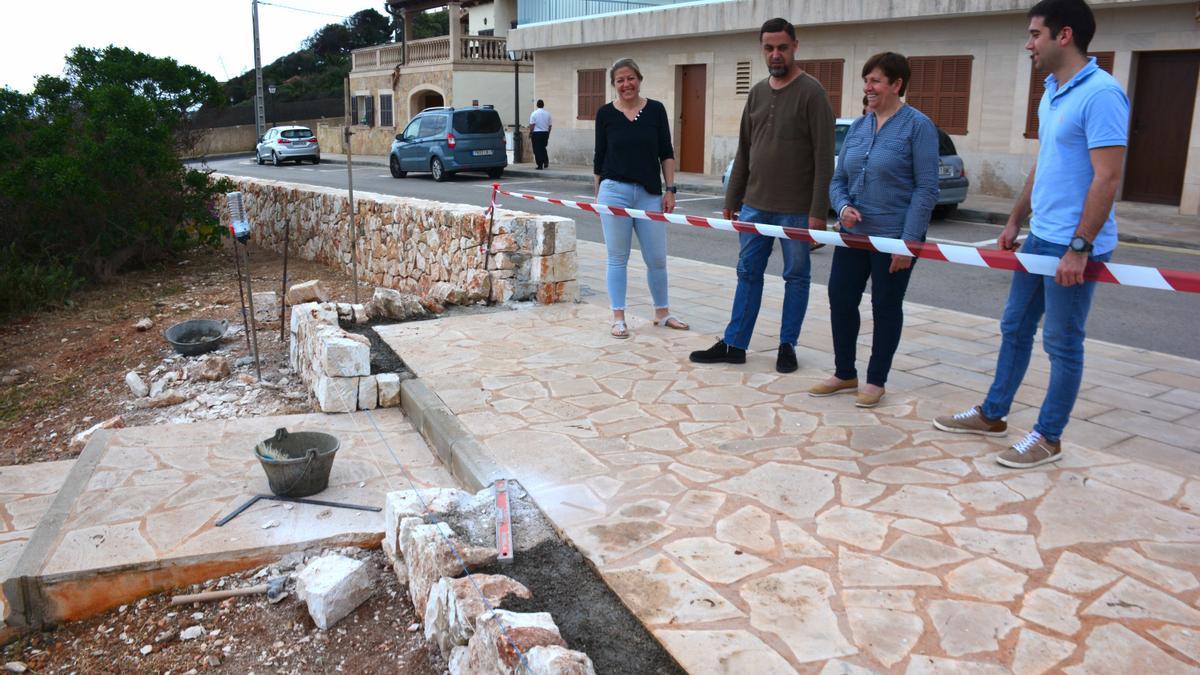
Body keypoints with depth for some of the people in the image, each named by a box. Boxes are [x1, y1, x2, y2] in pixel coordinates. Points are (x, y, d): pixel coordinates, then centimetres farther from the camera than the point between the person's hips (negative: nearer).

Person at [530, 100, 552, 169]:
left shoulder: (534, 113, -8)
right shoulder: (547, 113, 4)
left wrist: (530, 133, 0)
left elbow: (532, 125, -11)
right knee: (543, 148, 19)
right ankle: (546, 161, 2)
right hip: (545, 133, 4)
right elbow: (550, 126, 8)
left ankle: (540, 165, -1)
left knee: (537, 150, 1)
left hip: (536, 133, -4)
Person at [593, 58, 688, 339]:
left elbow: (666, 154, 6)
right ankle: (618, 317, 12)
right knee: (617, 258, 3)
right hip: (614, 191, -1)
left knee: (657, 258, 6)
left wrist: (669, 189, 0)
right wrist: (598, 195, 9)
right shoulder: (606, 113, 2)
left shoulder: (655, 110, 4)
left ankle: (662, 312, 24)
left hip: (650, 193, 1)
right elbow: (599, 156, 7)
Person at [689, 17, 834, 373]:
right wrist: (732, 200, 12)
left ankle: (787, 346, 18)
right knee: (747, 274, 9)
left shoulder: (811, 92, -8)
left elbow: (824, 156, -12)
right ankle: (734, 344, 16)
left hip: (796, 209, -5)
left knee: (796, 277, 7)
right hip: (755, 205, 6)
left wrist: (818, 211, -17)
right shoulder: (757, 92, 10)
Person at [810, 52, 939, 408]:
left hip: (894, 237, -6)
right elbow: (838, 179, 13)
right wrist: (842, 206, -8)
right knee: (840, 299, 6)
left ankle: (876, 381, 19)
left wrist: (909, 241, -16)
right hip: (854, 233, 6)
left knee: (886, 307, 5)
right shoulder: (858, 127, 9)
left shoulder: (918, 126, -8)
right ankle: (844, 374, 23)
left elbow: (926, 189, -12)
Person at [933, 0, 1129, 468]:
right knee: (1015, 328, 16)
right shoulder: (1050, 94, 11)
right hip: (1040, 238, 9)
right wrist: (1015, 222, 19)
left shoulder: (1100, 93, -18)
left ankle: (1049, 437, 17)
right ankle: (992, 415, 29)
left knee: (1062, 343, 3)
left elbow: (1107, 178, -21)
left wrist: (1079, 247, -23)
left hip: (1074, 245, -9)